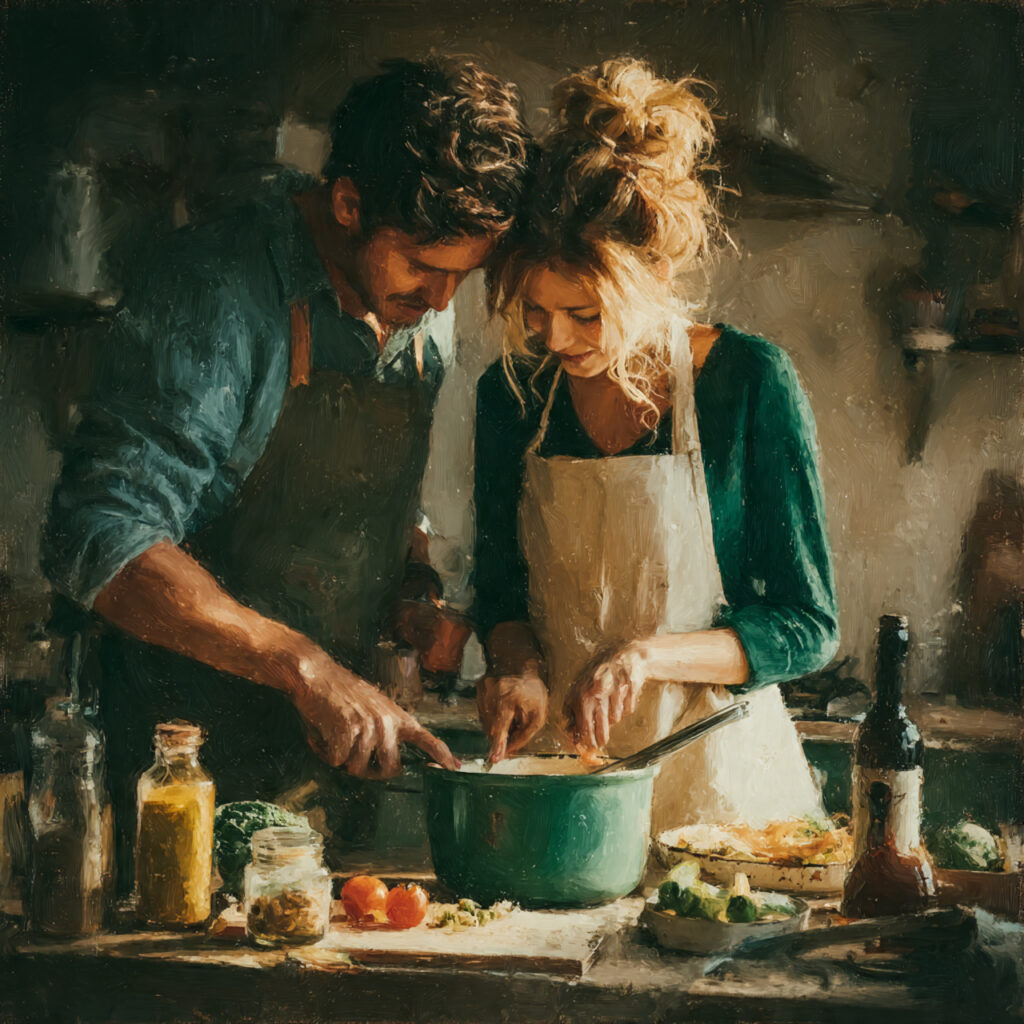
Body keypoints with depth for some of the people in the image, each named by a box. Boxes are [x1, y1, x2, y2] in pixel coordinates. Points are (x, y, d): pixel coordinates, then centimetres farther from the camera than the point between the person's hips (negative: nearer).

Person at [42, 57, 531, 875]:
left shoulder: (422, 303, 4)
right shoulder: (216, 291, -19)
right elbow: (101, 541, -27)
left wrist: (409, 577, -1)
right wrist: (300, 663, -33)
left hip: (340, 744, 6)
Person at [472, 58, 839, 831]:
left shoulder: (751, 381, -10)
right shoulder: (512, 393, 0)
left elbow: (808, 628, -6)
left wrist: (651, 656, -19)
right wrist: (518, 665, -8)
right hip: (556, 761, 2)